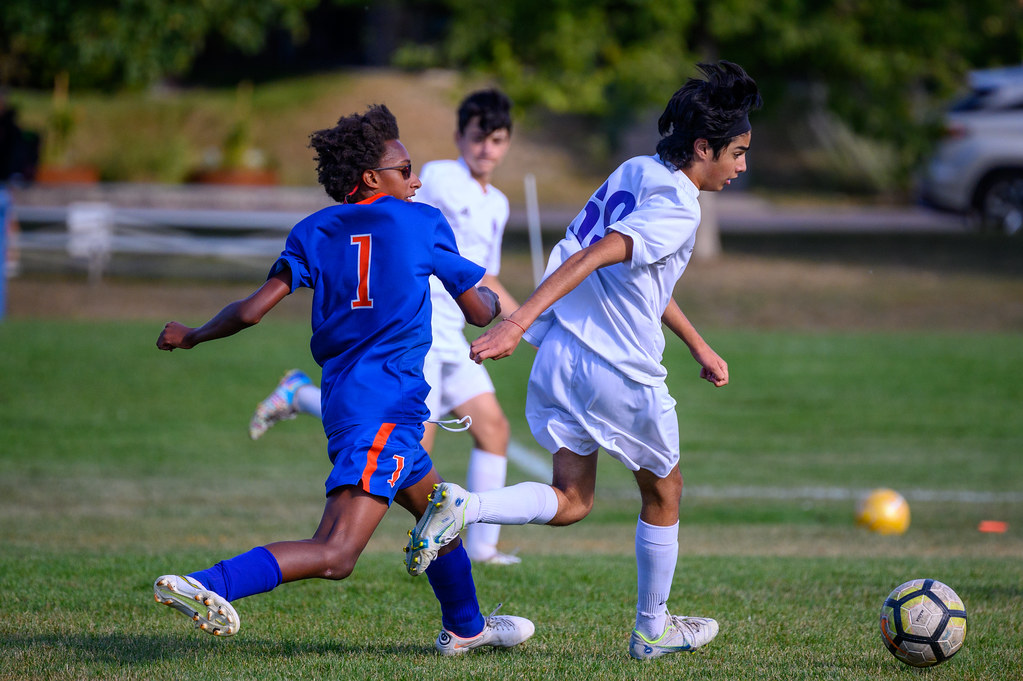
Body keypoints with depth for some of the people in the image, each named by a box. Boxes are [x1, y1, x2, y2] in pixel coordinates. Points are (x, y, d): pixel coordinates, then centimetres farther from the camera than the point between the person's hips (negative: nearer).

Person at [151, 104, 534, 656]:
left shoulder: (314, 232, 11)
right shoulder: (423, 223, 3)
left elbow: (253, 309, 0)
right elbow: (478, 311, 11)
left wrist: (191, 336, 16)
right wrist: (491, 297, 35)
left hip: (343, 397, 8)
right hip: (386, 406, -8)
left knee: (437, 512, 30)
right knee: (334, 555, -19)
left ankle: (465, 627, 48)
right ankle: (205, 586, -36)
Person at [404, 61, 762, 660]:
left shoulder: (634, 172, 13)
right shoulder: (678, 209, -16)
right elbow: (593, 258, -27)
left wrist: (698, 346, 33)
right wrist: (519, 323, -35)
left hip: (561, 357, 8)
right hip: (621, 372, -8)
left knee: (572, 502, 11)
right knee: (664, 494, 16)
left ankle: (463, 508, -14)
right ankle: (653, 630, 28)